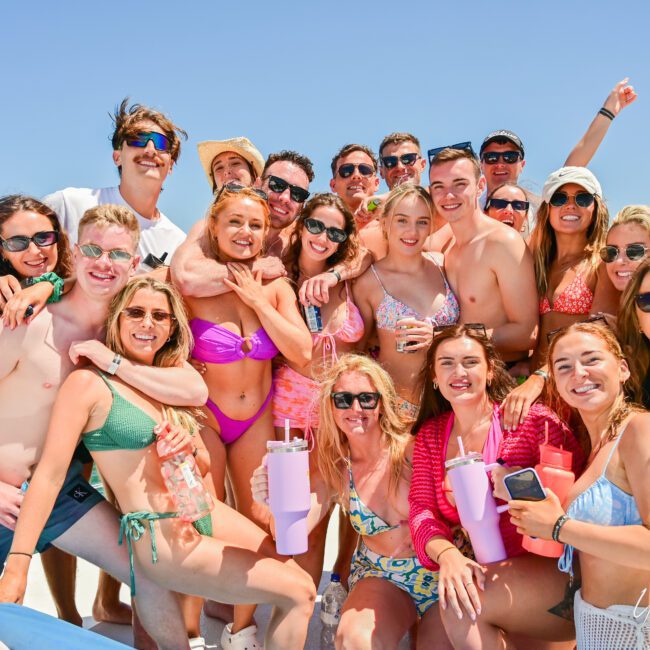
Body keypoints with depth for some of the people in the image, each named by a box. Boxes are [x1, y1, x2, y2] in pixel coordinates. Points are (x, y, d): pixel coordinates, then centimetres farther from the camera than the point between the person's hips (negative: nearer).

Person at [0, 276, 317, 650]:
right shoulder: (89, 383, -11)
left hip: (205, 514, 8)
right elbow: (50, 474, -16)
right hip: (160, 537, -8)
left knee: (301, 584, 13)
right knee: (298, 594, -6)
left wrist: (189, 446, -7)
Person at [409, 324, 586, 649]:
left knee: (459, 610, -26)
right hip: (480, 579, 4)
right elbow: (421, 509, -1)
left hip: (547, 570, -4)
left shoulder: (531, 420, -7)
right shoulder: (430, 435, 8)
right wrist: (447, 554, -22)